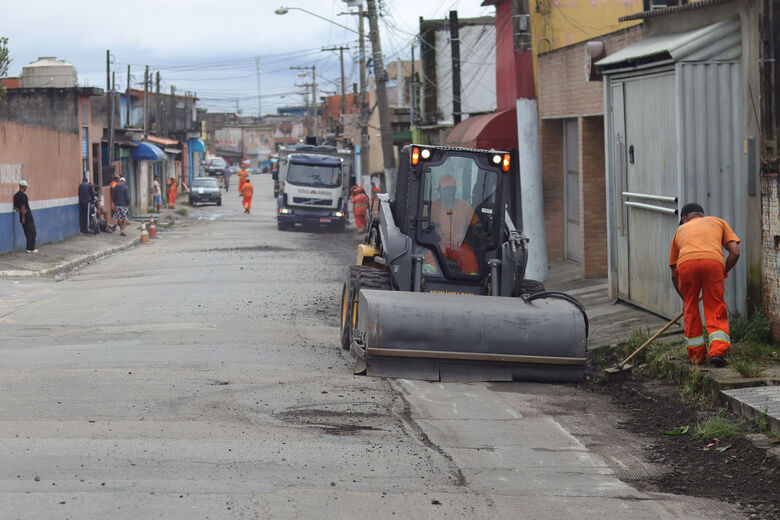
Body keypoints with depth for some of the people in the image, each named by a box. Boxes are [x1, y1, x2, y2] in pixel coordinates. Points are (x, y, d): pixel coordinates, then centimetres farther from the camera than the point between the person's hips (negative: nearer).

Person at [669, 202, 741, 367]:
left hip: (686, 263, 1)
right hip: (714, 261, -1)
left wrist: (684, 299, 46)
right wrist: (723, 273, 31)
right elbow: (735, 252, 18)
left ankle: (696, 355, 23)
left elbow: (674, 272, 37)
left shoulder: (680, 230, 36)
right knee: (716, 310, 10)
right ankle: (717, 351, -5)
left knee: (691, 310, 18)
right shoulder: (718, 222, 34)